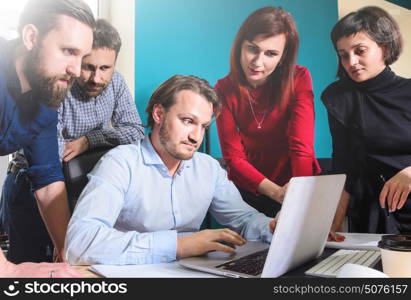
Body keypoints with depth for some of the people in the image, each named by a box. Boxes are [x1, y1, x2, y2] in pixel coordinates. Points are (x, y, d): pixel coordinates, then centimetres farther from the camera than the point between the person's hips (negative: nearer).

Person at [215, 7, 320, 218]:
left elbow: (302, 146, -20)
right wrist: (275, 192, -25)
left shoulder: (299, 79, -12)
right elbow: (233, 157, -11)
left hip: (295, 183, 0)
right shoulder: (225, 90, -8)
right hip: (248, 188, 1)